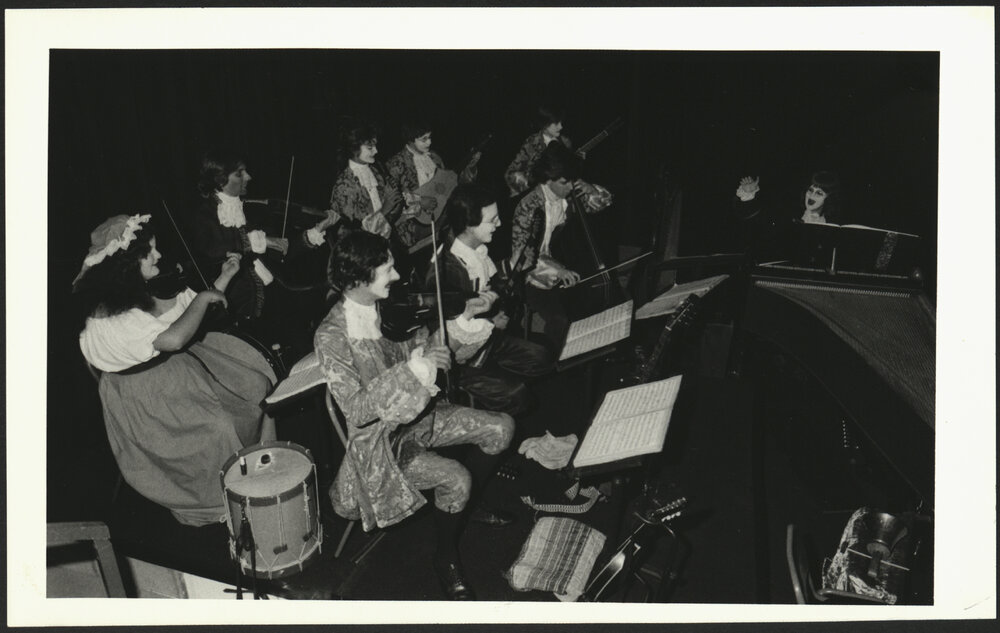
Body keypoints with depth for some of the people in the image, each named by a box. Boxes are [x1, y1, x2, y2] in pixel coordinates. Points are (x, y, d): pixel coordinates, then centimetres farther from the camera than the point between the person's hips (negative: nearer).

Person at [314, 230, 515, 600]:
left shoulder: (380, 307, -2)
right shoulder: (331, 337, -26)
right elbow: (356, 409, -28)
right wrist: (410, 371, -35)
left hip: (415, 415, 8)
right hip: (380, 439, -8)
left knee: (501, 428, 2)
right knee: (456, 479, -27)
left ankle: (469, 503, 27)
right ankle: (445, 560, 3)